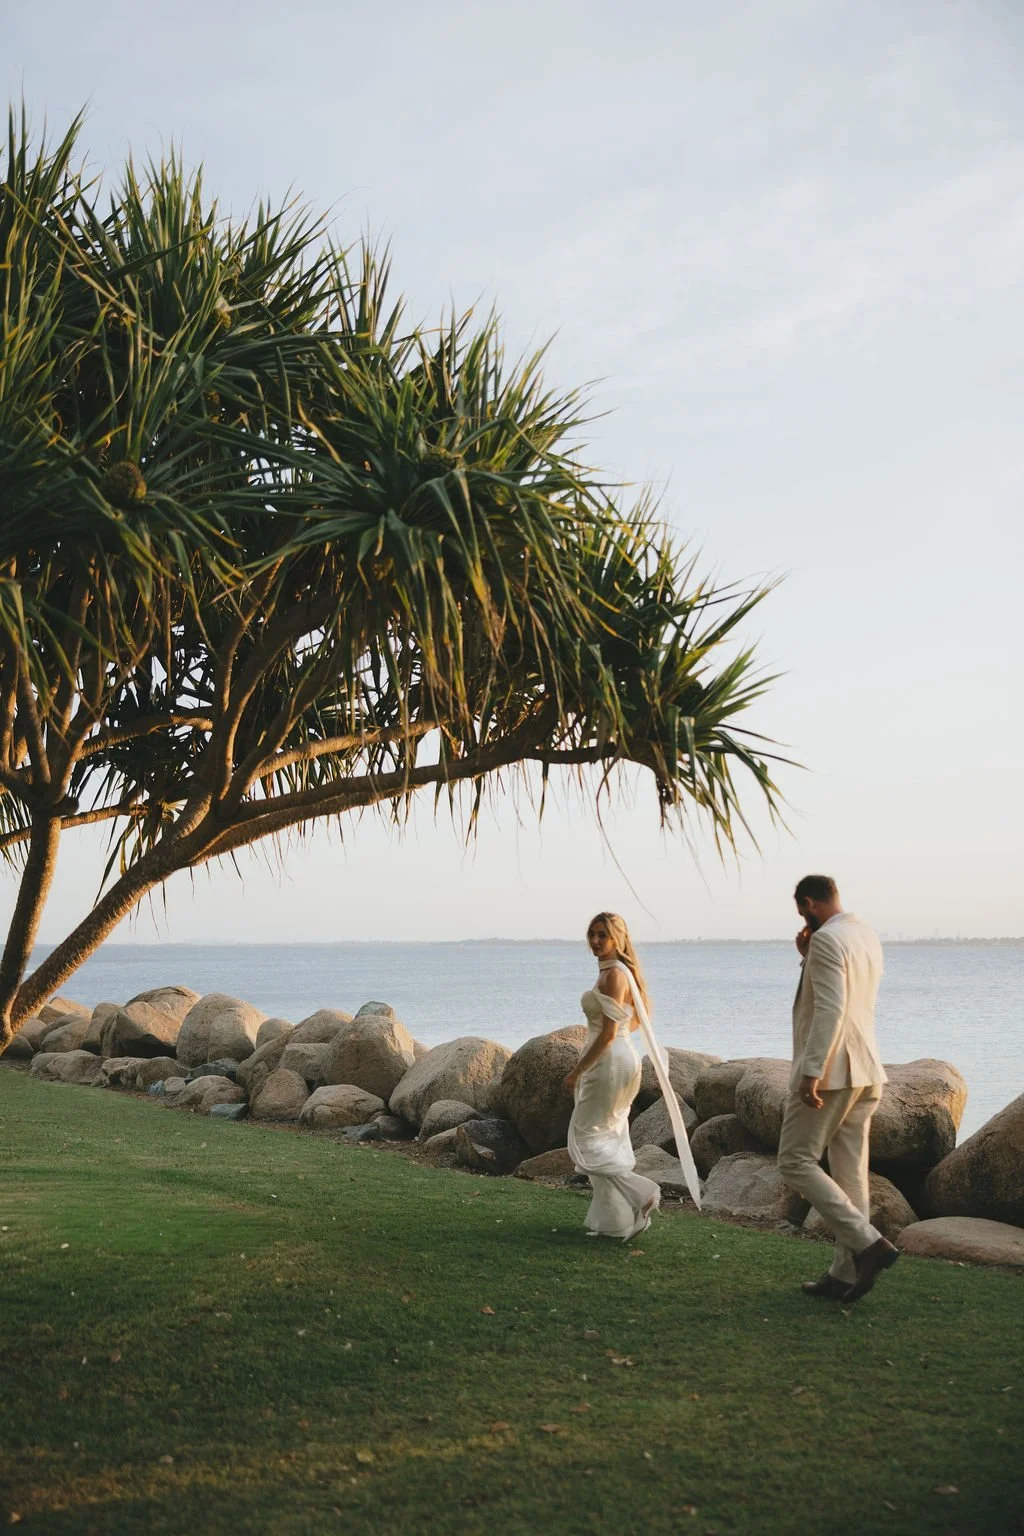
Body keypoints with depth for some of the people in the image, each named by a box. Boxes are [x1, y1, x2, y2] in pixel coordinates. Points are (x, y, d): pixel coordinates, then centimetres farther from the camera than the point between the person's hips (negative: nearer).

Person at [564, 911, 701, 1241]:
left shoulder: (613, 974, -17)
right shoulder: (621, 972, 13)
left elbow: (609, 1032, -22)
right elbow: (638, 1019, 24)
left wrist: (577, 1071, -18)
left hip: (609, 1063, -10)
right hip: (619, 1059, 10)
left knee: (585, 1136, -3)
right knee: (609, 1140, 13)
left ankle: (641, 1193, -7)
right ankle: (615, 1222, 18)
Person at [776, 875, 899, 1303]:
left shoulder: (827, 940, -14)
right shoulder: (867, 935, 14)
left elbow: (831, 1009, -23)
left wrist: (811, 1072, -25)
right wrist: (809, 958, 13)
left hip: (829, 1071, -9)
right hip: (866, 1073, 9)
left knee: (796, 1163, -3)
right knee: (850, 1172, 9)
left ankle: (869, 1243, -11)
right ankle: (846, 1273, 12)